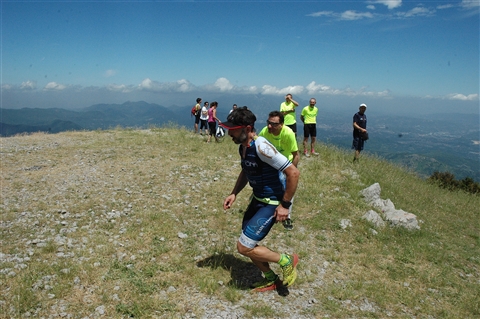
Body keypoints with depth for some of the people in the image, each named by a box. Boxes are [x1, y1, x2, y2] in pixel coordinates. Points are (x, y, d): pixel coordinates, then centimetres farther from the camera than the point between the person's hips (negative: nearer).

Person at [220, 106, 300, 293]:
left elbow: (293, 173, -28)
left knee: (244, 247, -8)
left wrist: (285, 205, -22)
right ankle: (271, 280, 37)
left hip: (273, 203, -9)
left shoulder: (261, 147, -27)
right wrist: (234, 194, 8)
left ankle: (287, 261, 12)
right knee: (248, 245, 15)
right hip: (258, 199, 9)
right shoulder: (242, 147, 0)